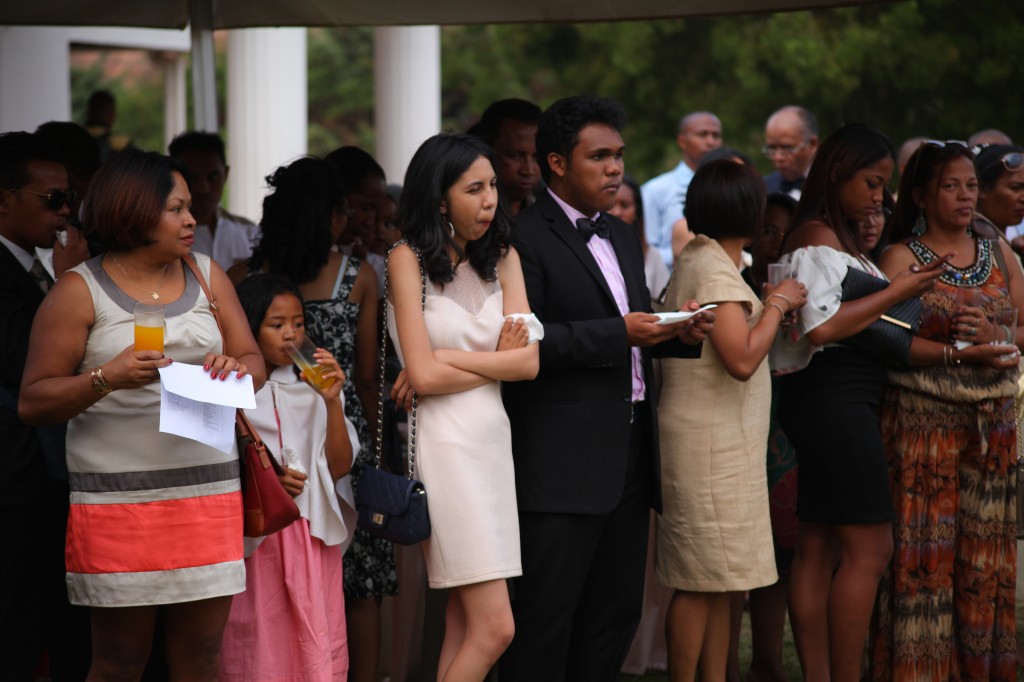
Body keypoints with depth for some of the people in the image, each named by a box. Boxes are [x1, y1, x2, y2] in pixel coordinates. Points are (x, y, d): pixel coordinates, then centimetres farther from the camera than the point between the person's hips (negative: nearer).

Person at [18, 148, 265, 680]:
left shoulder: (207, 276, 13)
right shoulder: (79, 291, -1)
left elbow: (253, 362, 12)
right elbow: (33, 402, -5)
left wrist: (237, 368, -11)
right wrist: (107, 377, -20)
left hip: (209, 491, 4)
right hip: (118, 495, -4)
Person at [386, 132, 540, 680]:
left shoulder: (503, 259, 12)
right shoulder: (408, 260, -4)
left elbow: (528, 362, 1)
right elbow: (423, 374, -12)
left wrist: (450, 359, -7)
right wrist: (496, 359, -1)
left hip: (493, 437, 6)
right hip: (444, 443, -6)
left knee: (464, 619, 5)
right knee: (494, 627, -11)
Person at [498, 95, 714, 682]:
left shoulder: (623, 238, 20)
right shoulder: (525, 239, -9)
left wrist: (678, 331, 3)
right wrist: (618, 334, -21)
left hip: (629, 453, 9)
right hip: (564, 462, -9)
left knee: (616, 611, 12)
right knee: (547, 611, -6)